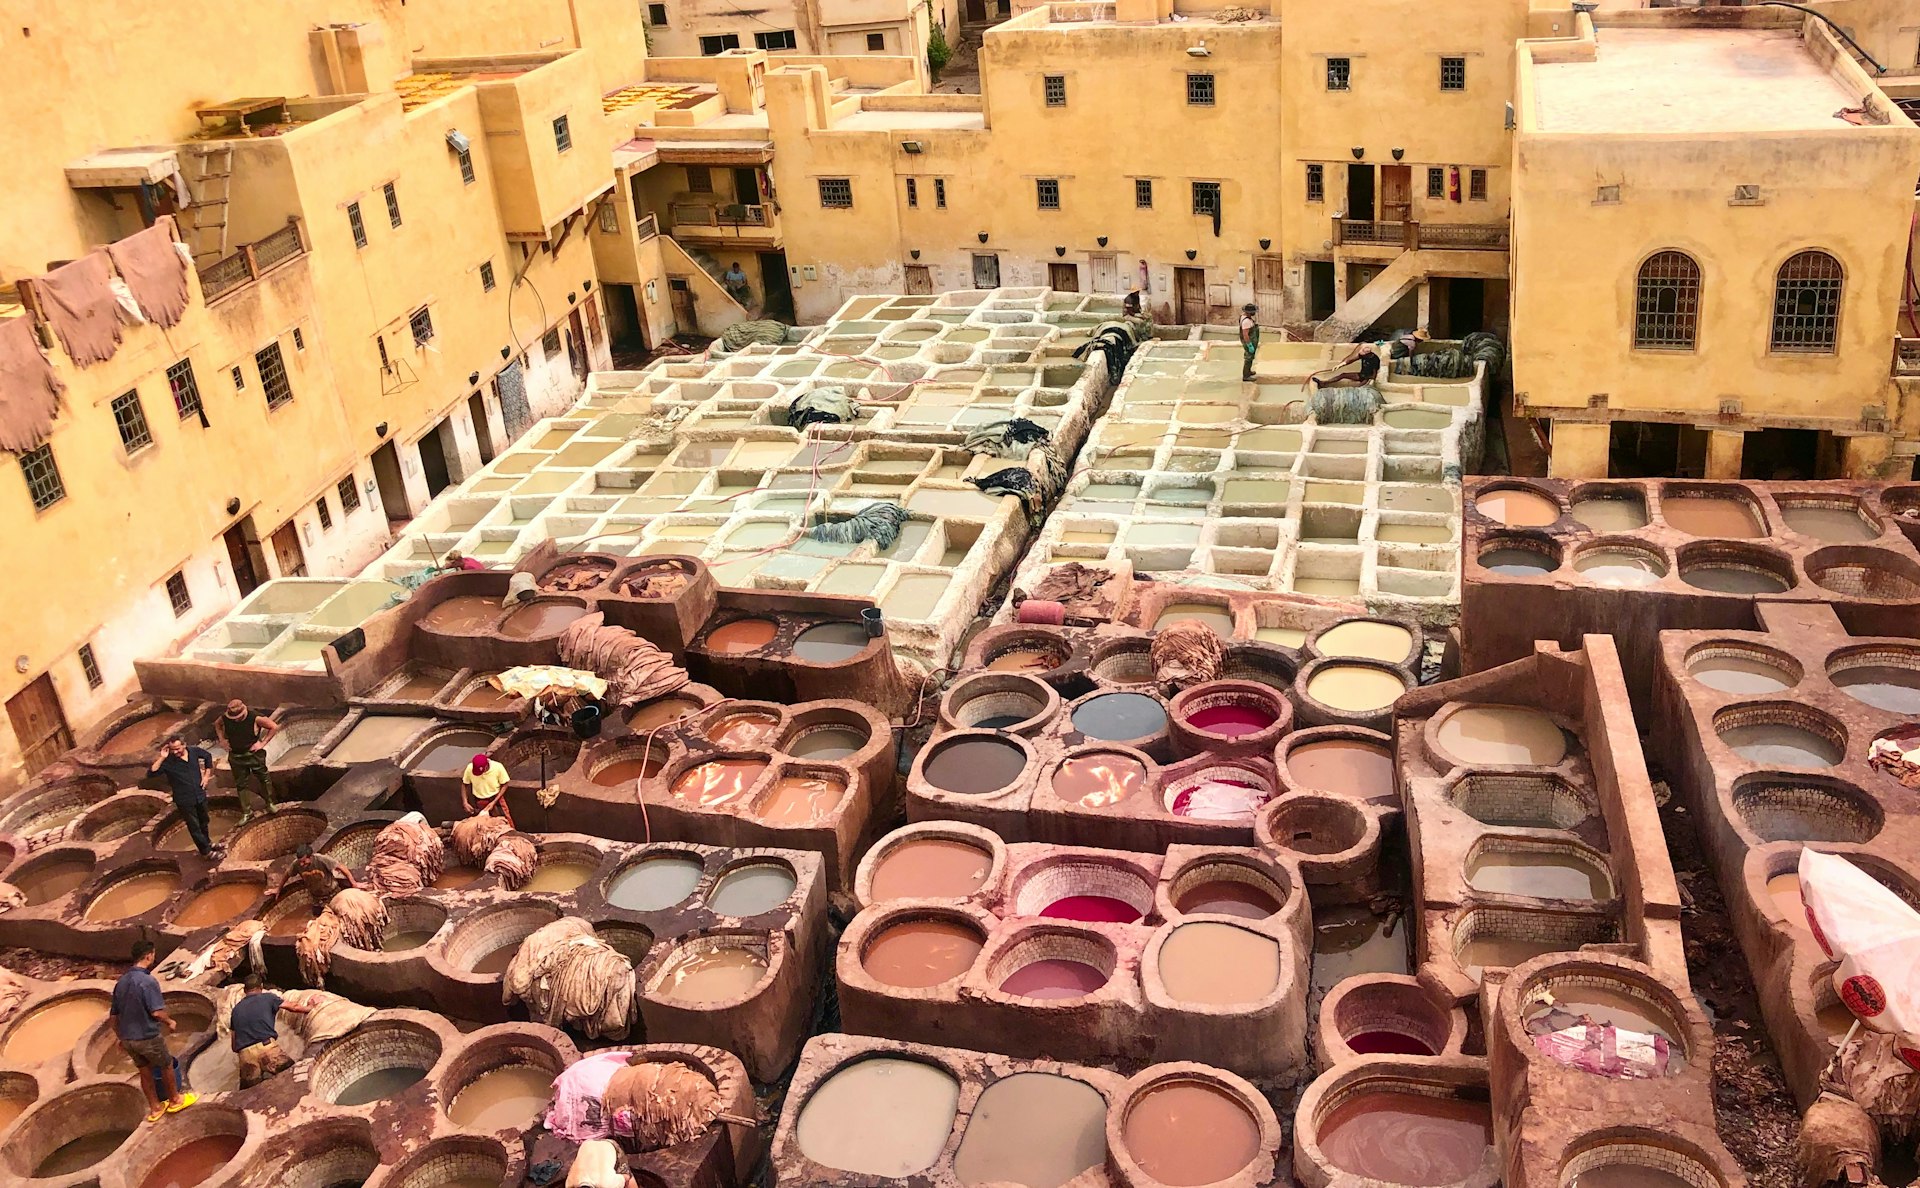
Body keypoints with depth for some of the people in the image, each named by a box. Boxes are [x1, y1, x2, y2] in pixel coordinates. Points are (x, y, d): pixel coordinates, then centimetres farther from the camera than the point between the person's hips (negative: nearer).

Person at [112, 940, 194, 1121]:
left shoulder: (121, 982, 1)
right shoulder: (148, 981, -23)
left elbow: (113, 1015, 8)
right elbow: (157, 1012, -26)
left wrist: (121, 1038, 19)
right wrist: (170, 1022, -6)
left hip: (128, 1038, 7)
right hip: (148, 1037, -6)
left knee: (145, 1071, 21)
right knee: (166, 1066, 16)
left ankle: (155, 1108, 32)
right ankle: (175, 1100, 32)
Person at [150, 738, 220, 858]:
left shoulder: (194, 751, -9)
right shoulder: (168, 761, -20)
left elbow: (208, 756, 12)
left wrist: (206, 775, 7)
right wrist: (161, 758, -35)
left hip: (200, 795, 4)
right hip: (184, 800, -4)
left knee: (203, 822, 25)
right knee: (194, 826, 8)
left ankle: (207, 843, 48)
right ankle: (206, 851, 24)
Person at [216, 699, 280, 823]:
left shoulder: (255, 718, -24)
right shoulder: (225, 719, -13)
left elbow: (274, 727, -16)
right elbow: (218, 725, 13)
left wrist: (262, 743, -16)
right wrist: (223, 740, 1)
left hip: (254, 754, -3)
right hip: (236, 756, 3)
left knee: (264, 779, 12)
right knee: (240, 784, 10)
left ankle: (270, 803, 35)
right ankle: (247, 812, 23)